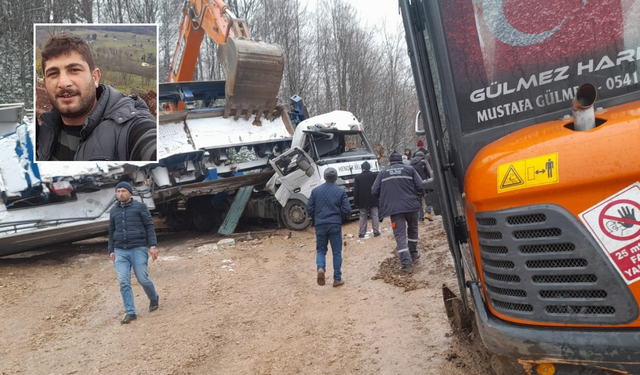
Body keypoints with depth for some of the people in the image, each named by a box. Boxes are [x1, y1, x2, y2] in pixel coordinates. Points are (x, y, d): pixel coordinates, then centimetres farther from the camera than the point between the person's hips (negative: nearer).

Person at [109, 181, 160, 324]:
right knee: (123, 283, -4)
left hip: (138, 249, -4)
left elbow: (149, 226, -1)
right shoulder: (114, 211, 16)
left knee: (143, 279, -3)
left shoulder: (140, 207, 3)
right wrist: (111, 250, 13)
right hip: (120, 251, 4)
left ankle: (154, 298, 26)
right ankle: (130, 312, 4)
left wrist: (153, 245, -10)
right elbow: (111, 233, 21)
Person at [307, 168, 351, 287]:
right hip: (335, 226, -1)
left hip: (320, 226, 1)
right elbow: (347, 209, -6)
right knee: (337, 252, 8)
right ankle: (337, 279, 11)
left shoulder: (315, 191, 2)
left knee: (321, 250, 14)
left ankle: (320, 268, -13)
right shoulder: (341, 191, -2)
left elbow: (309, 209, 2)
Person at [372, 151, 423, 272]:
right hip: (411, 206, 1)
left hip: (394, 208, -1)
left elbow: (374, 191, 6)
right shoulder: (409, 169, 7)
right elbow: (420, 187, 0)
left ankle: (406, 263, -9)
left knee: (400, 236, 0)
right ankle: (413, 254, 35)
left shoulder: (383, 173, 9)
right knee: (412, 229, 25)